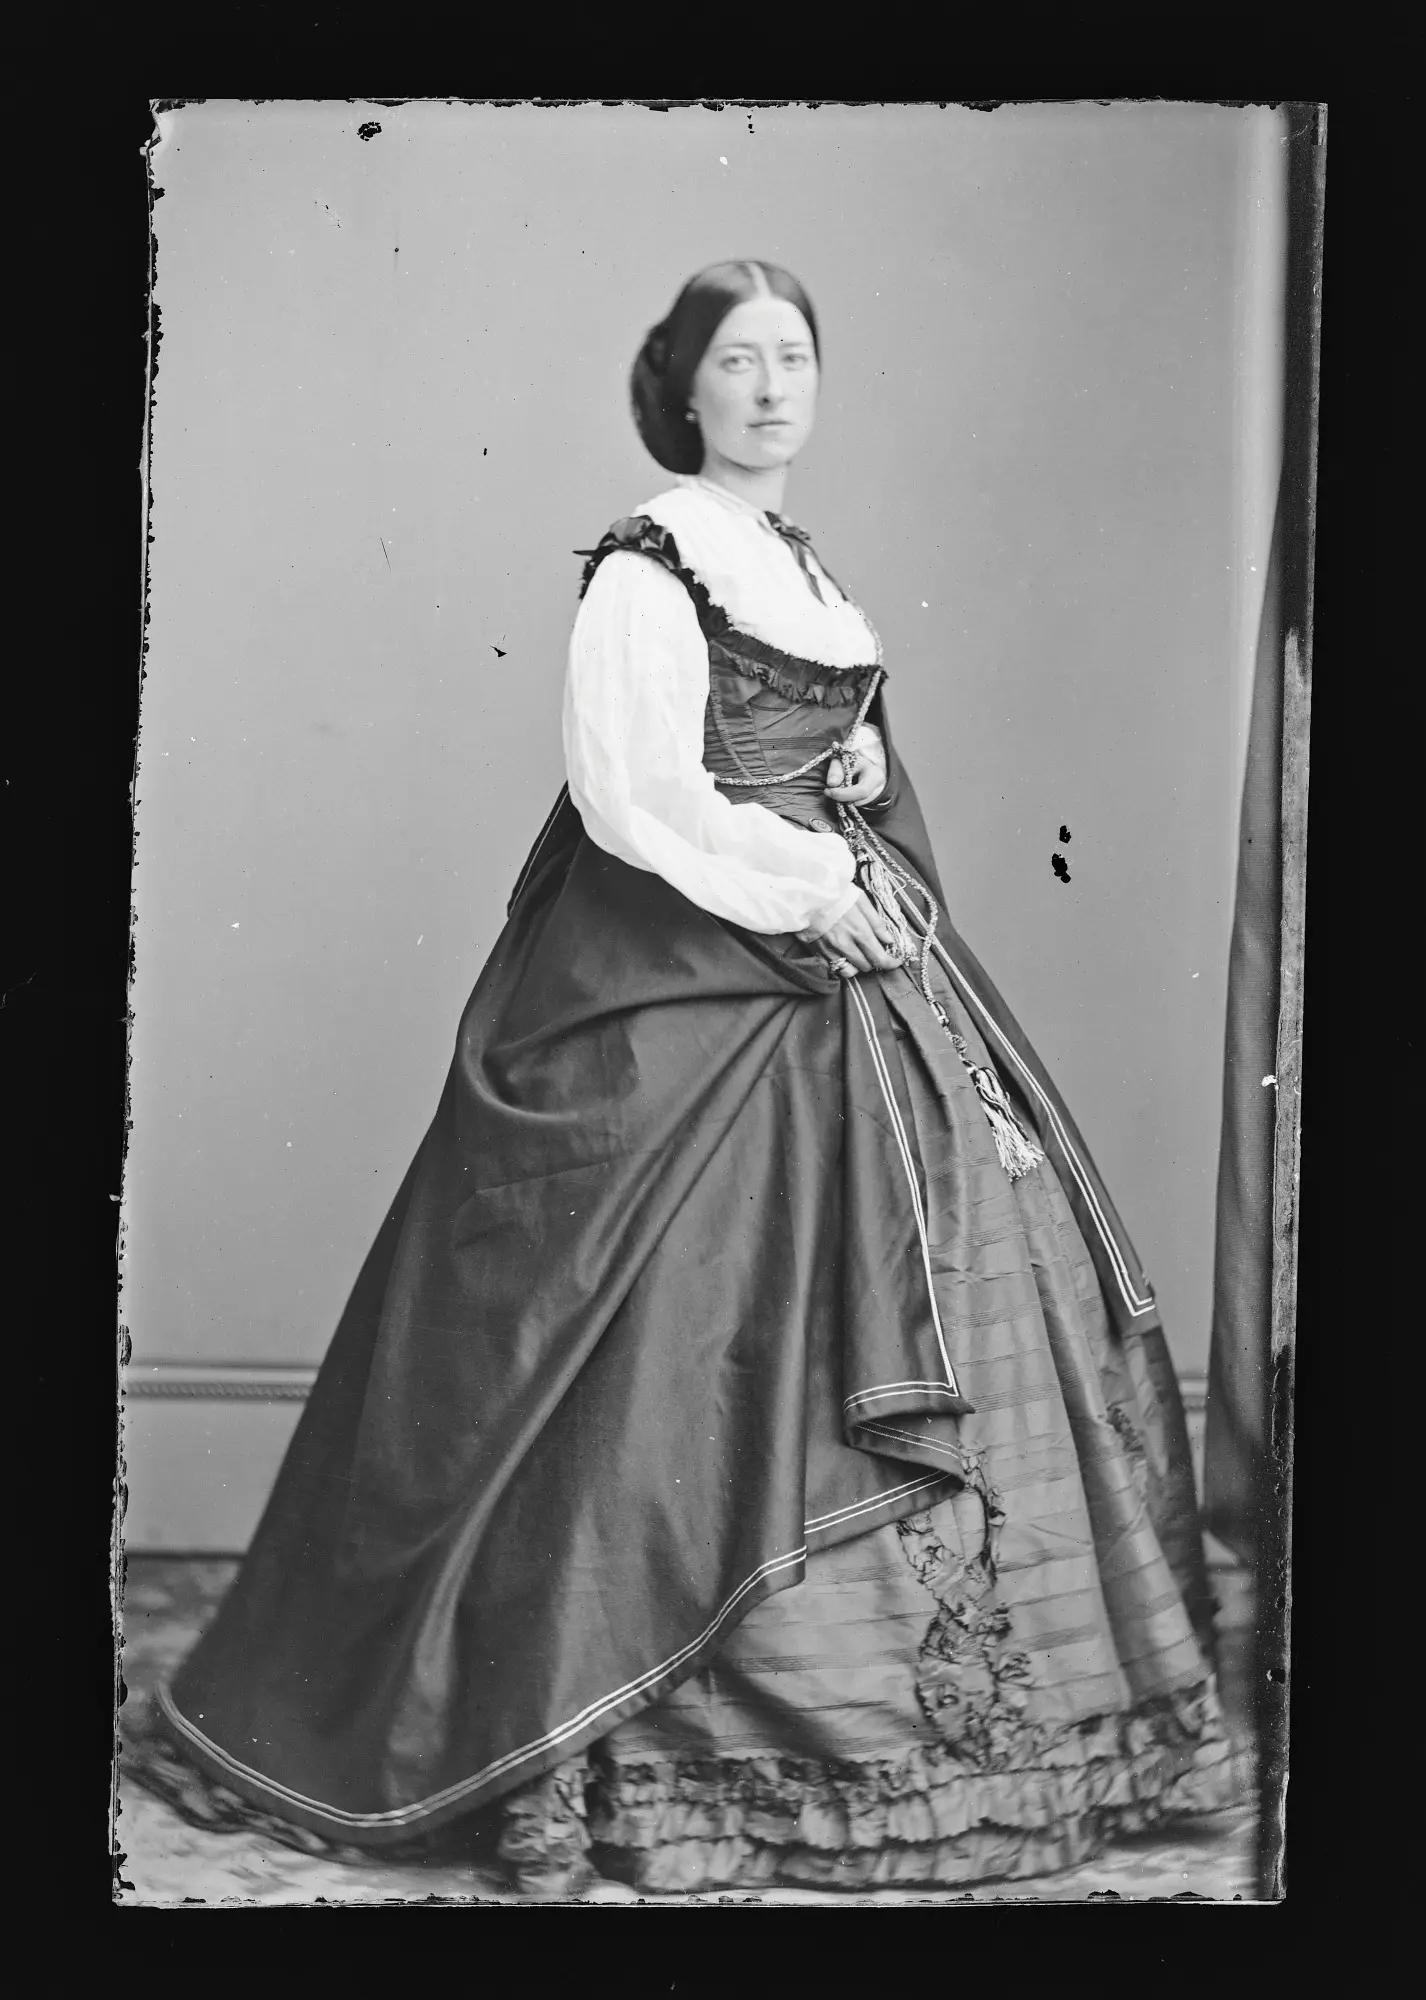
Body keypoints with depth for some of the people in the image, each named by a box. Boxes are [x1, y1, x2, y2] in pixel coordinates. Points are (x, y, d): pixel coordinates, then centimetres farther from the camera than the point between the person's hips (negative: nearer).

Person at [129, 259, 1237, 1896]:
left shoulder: (801, 571, 19)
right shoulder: (645, 568, -7)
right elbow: (637, 797, -15)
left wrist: (864, 776, 6)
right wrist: (805, 882, -14)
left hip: (840, 962, 9)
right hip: (688, 985, -9)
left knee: (916, 1313, 6)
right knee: (692, 1342, -11)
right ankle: (607, 1748, -2)